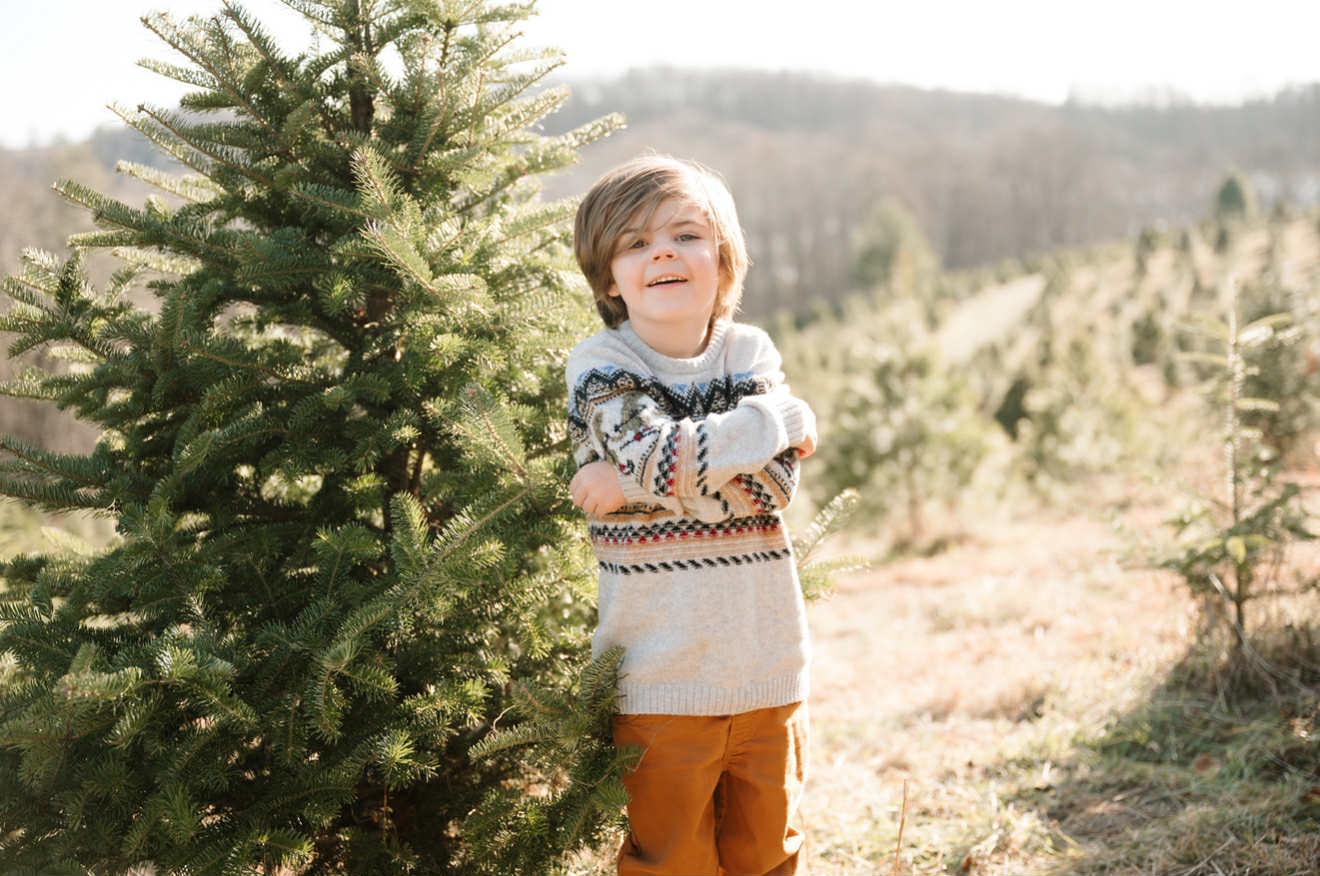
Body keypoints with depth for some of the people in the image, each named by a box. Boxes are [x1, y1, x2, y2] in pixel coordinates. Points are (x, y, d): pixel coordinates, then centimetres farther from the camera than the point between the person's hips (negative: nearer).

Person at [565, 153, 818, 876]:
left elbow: (774, 489, -10)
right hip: (661, 680, -3)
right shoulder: (599, 365, -5)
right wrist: (784, 418, -11)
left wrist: (639, 485, -16)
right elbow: (658, 457, -22)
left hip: (768, 671, 3)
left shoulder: (750, 354, 4)